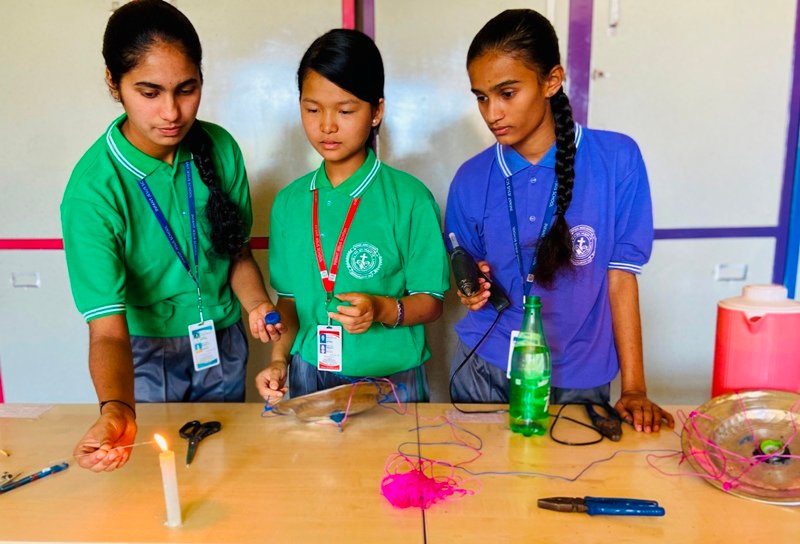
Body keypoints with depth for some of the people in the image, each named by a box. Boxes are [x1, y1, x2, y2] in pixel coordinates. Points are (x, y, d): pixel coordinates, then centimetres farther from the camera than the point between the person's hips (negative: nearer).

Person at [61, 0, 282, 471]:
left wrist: (256, 303, -17)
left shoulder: (220, 149, -11)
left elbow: (237, 251, 1)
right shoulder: (94, 189, -24)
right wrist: (116, 408, -45)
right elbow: (108, 329, -27)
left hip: (224, 345, 4)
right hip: (145, 355, -3)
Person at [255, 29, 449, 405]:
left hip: (390, 380, -3)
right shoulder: (289, 203, 1)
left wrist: (383, 310, -25)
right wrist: (279, 360, -5)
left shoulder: (410, 198, -12)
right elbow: (290, 297, 8)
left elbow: (431, 301, -7)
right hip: (308, 379, 3)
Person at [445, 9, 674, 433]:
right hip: (484, 371, 2)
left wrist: (634, 389, -9)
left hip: (578, 381, -1)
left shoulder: (617, 160, -11)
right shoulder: (471, 179, -4)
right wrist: (472, 291, -15)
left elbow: (621, 277, -8)